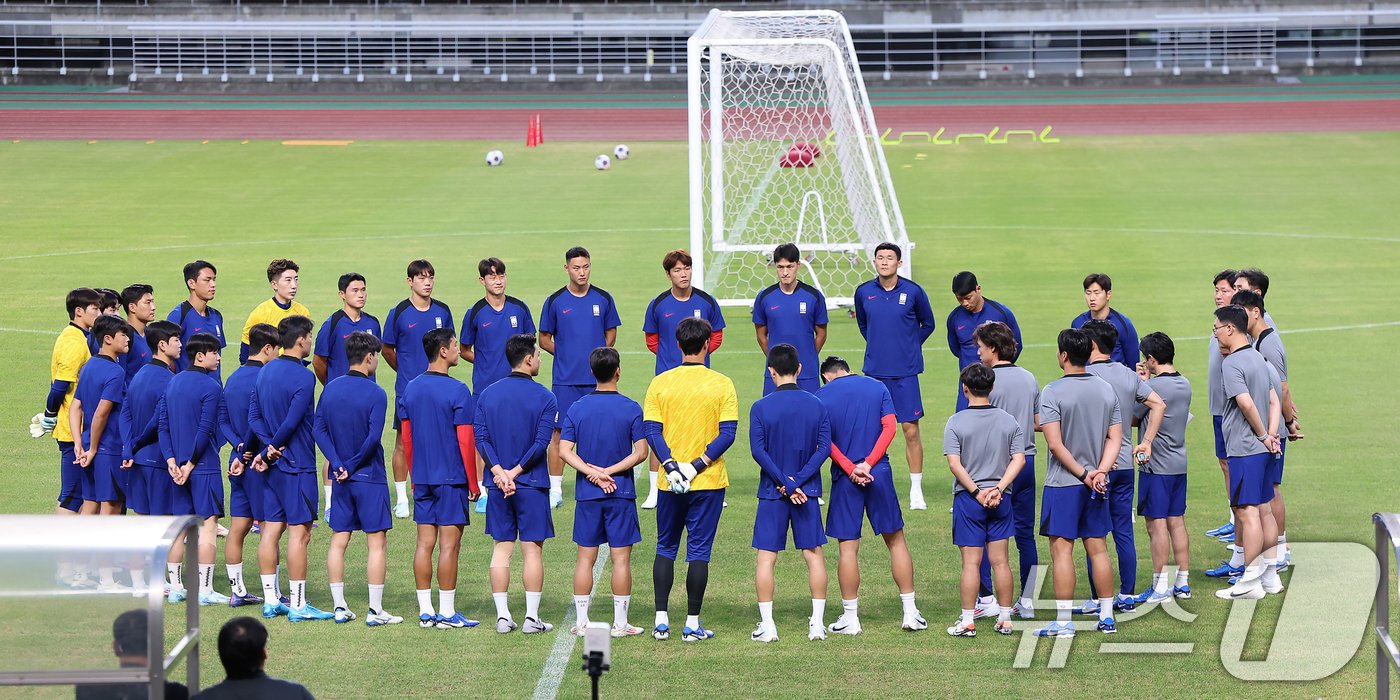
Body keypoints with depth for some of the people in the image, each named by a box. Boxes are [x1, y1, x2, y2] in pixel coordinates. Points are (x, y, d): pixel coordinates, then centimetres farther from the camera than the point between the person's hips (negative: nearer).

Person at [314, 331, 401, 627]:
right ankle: (375, 611, 0)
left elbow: (318, 428, 0)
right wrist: (353, 465, -9)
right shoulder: (375, 394, -13)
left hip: (341, 478, 6)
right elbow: (373, 438, -21)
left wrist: (338, 464, -6)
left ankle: (340, 607, 12)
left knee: (338, 542, 11)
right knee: (376, 542, 0)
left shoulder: (331, 389, 4)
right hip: (370, 478, -6)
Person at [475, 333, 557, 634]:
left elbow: (480, 438, -2)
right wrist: (516, 472, -9)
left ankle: (502, 615, 7)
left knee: (502, 548, 9)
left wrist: (499, 470, -9)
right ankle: (532, 617, 2)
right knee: (532, 549, 2)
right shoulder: (544, 397, -7)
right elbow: (541, 442, -14)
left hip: (498, 484, 4)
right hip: (532, 485, -4)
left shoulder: (488, 394, 5)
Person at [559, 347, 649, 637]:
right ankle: (620, 622, 4)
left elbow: (564, 451, -6)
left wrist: (591, 471, -10)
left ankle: (581, 621, 10)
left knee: (585, 558, 8)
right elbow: (640, 452, -10)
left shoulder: (577, 409, 1)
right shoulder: (631, 409, -6)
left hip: (587, 494, 2)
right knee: (621, 559, 2)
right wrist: (608, 472, -10)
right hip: (621, 494, -2)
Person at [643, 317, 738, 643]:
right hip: (709, 482, -2)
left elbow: (651, 430, -8)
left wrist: (671, 467, -13)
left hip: (669, 482, 2)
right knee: (698, 551, 3)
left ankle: (661, 620, 11)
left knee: (665, 548, 15)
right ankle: (692, 624, 3)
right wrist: (697, 466, -13)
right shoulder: (721, 384, -5)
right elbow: (727, 433, -12)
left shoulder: (660, 383, -1)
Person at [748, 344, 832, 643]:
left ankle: (767, 625, 1)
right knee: (814, 554, 9)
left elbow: (758, 450, -13)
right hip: (808, 492, 2)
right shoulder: (817, 405, 1)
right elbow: (824, 447, -7)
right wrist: (798, 481, -11)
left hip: (772, 494, -2)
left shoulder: (760, 407, -6)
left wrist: (785, 483, -13)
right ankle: (817, 623, 8)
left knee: (765, 558, 4)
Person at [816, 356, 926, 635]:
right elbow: (889, 427, -3)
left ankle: (850, 618, 7)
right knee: (896, 540, 10)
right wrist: (868, 463, -9)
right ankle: (910, 613, 11)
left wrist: (850, 468, -13)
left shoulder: (822, 397, 2)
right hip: (880, 475, 2)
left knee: (848, 547, 3)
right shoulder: (877, 387, 8)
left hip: (844, 479, -1)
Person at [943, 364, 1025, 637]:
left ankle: (967, 622, 2)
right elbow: (1018, 459, -4)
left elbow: (955, 464, -13)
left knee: (971, 562, 0)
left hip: (968, 499, -3)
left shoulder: (956, 422, -7)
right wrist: (998, 488, -9)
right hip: (1000, 501, 3)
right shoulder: (1008, 421, 2)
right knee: (1000, 561, 8)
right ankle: (1005, 619, 12)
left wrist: (977, 492, -10)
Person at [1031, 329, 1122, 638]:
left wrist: (1082, 473, -11)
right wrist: (1100, 470, -6)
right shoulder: (1106, 390, 6)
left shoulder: (1053, 392, -12)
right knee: (1098, 548, 11)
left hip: (1063, 484, -6)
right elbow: (1115, 438, 3)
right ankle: (1107, 617, 15)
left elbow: (1055, 443, -17)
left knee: (1061, 550, -3)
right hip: (1097, 486, 6)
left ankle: (1064, 621, -4)